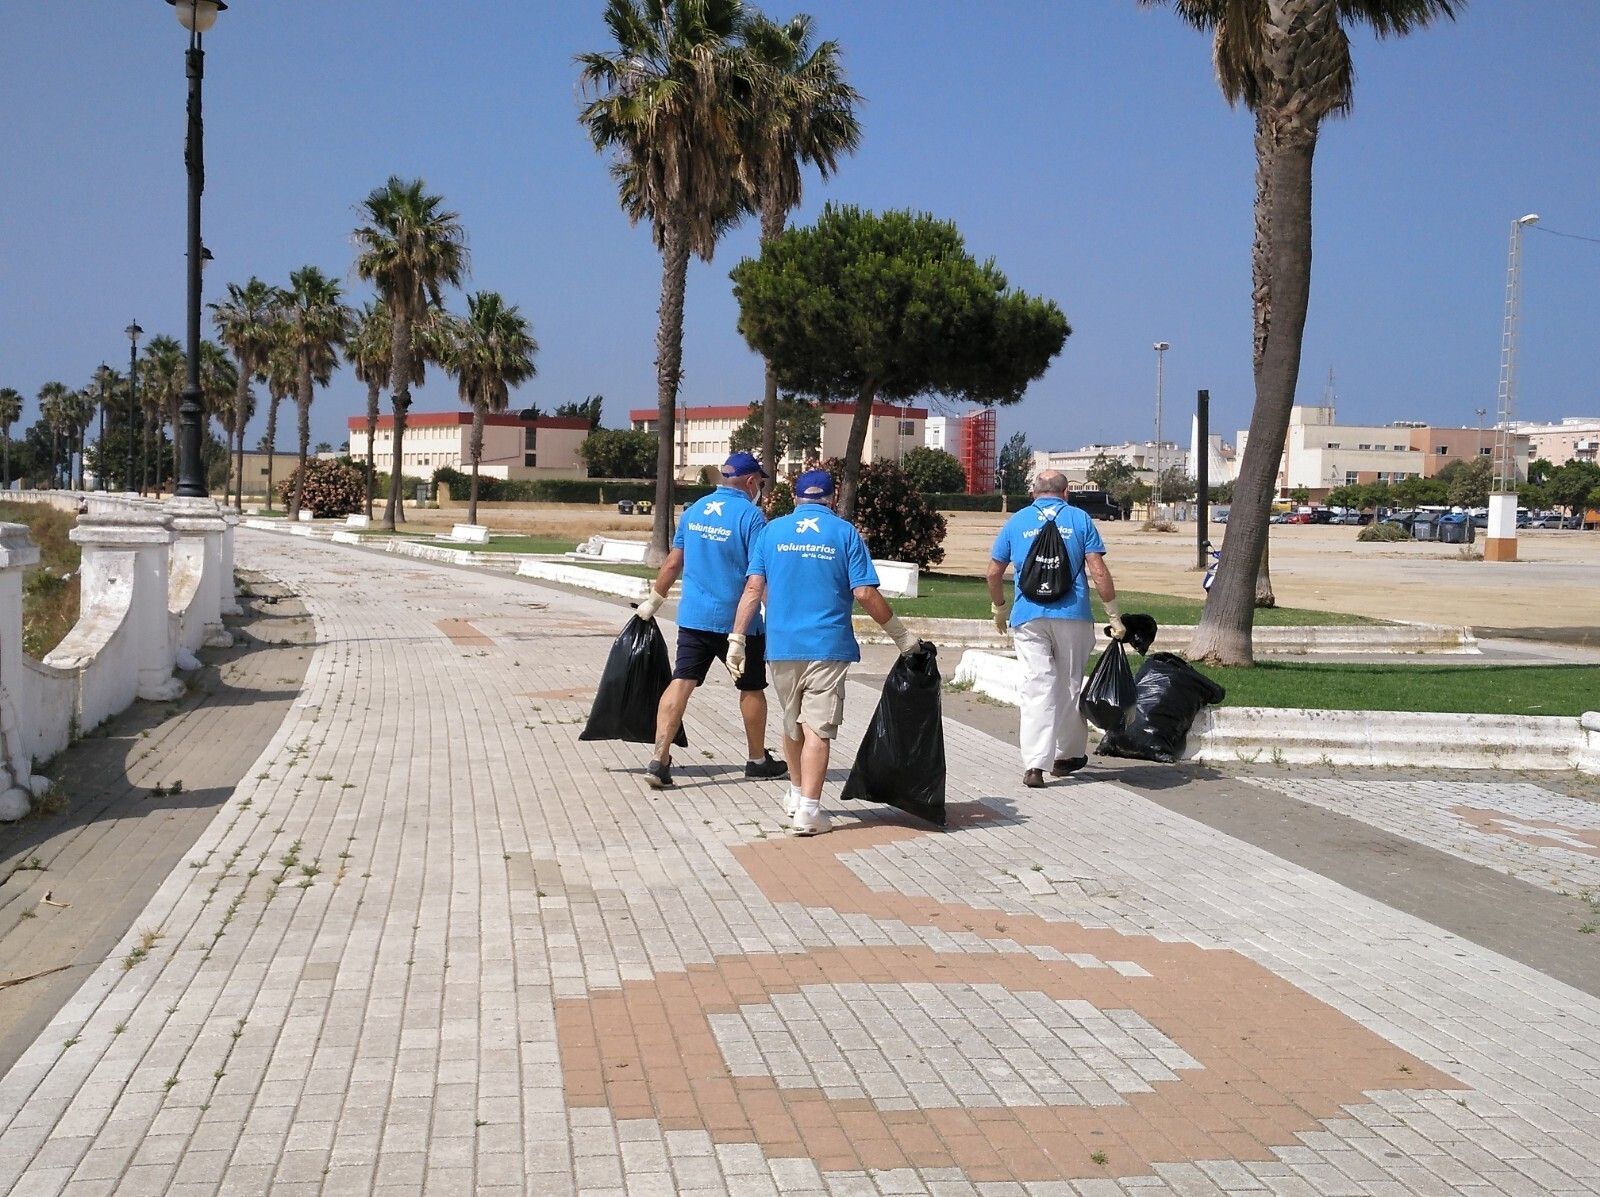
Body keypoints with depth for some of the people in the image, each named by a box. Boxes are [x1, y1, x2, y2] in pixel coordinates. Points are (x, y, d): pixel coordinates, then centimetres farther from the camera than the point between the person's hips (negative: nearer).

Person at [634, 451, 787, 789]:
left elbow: (673, 563, 13)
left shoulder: (693, 511, 7)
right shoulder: (750, 515, -11)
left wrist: (654, 600, 25)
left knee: (681, 682, 0)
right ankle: (758, 759, 26)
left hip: (693, 617, 5)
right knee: (751, 688, 12)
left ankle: (659, 759, -11)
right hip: (737, 620, -4)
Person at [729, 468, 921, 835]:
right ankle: (808, 811, -9)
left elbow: (753, 588, 0)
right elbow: (864, 593, -6)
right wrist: (900, 634, 3)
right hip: (828, 646, -3)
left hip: (782, 645, 3)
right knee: (817, 729, -3)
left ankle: (797, 796, 33)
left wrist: (736, 638, 2)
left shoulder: (772, 530, 6)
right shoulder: (845, 532, 0)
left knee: (792, 725, 19)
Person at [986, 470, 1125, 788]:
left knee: (1036, 687, -3)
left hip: (1028, 617, 0)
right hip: (1073, 616, 0)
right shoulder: (1079, 519, 6)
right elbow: (1098, 571, -3)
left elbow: (994, 573, 10)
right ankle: (1067, 755, 25)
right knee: (1069, 686, 14)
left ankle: (1034, 764, -14)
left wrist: (998, 609, 25)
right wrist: (1113, 615, 2)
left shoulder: (1016, 521, 9)